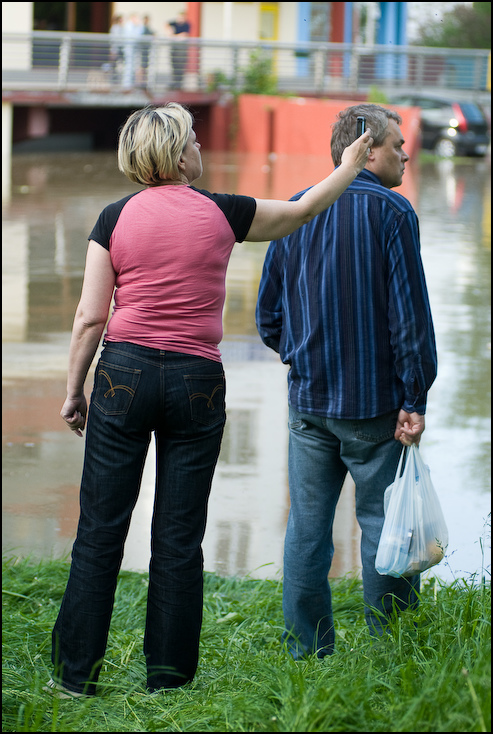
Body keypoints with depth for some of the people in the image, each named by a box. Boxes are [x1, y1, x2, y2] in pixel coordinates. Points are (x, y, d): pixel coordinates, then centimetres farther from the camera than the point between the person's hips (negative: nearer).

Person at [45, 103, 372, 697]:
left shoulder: (116, 218, -1)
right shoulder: (221, 213, 0)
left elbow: (90, 317, -3)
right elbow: (303, 210, 15)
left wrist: (74, 389, 6)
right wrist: (349, 166, 31)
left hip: (125, 374, 0)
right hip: (196, 381, 0)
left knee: (101, 529, 4)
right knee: (179, 537, 5)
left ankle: (76, 672, 7)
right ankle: (167, 677, 11)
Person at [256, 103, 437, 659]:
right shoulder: (391, 211, -8)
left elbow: (267, 315, 11)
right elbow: (410, 314, -12)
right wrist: (415, 400, -10)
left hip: (308, 399, 5)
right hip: (374, 402, -5)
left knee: (307, 526, 8)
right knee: (384, 525, 2)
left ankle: (306, 654, 12)